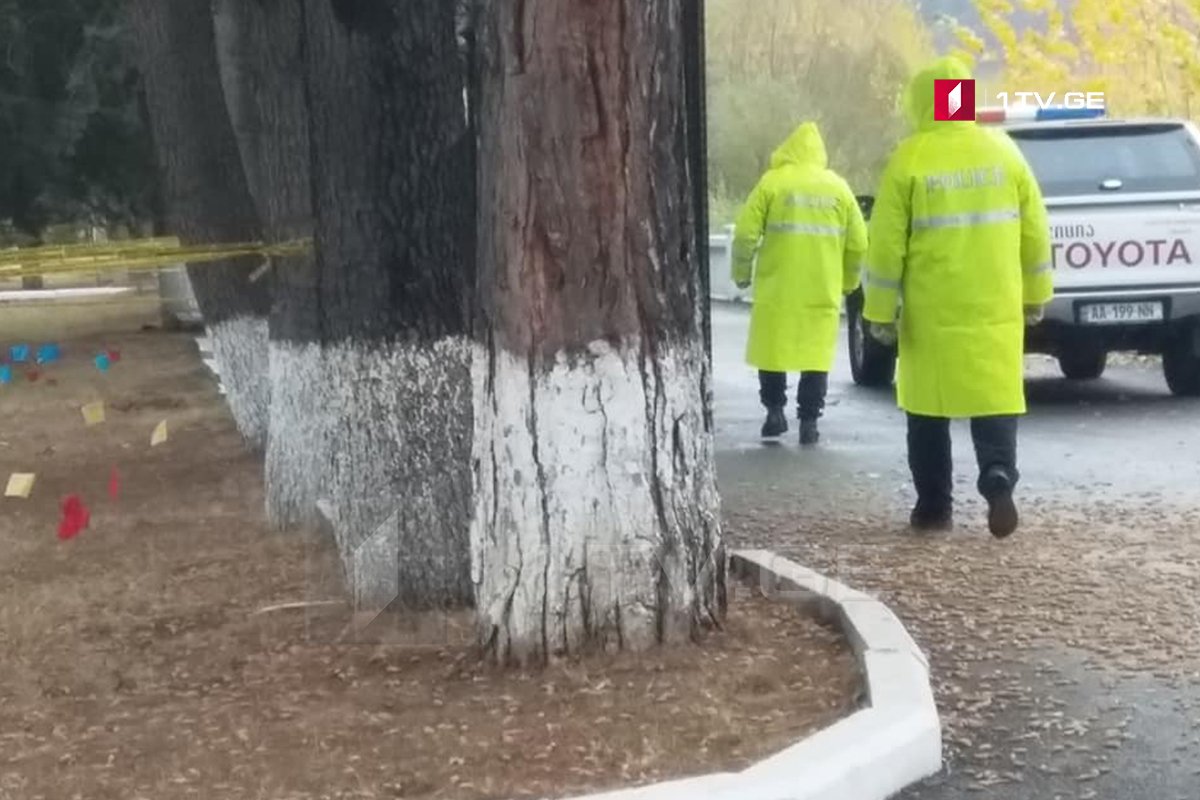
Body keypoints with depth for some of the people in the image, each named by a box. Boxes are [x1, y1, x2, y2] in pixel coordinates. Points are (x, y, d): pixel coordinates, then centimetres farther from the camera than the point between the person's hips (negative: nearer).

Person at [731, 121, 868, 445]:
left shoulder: (772, 182, -1)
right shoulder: (839, 188, 7)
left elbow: (746, 233, -6)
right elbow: (858, 244, 6)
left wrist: (742, 273, 7)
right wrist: (848, 283, 20)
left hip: (777, 288, -2)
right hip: (823, 292, 2)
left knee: (772, 350, 12)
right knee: (816, 356, 6)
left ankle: (775, 412, 11)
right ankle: (809, 422, 3)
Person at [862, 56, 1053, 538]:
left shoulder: (909, 159, -7)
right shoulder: (1002, 151, 4)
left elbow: (887, 242, -7)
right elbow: (1034, 229, 7)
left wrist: (880, 310, -1)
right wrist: (1035, 295, 16)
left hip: (930, 310, -2)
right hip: (995, 307, 2)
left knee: (930, 409, 9)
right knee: (995, 397, 7)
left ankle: (934, 507, 13)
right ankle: (998, 478, -15)